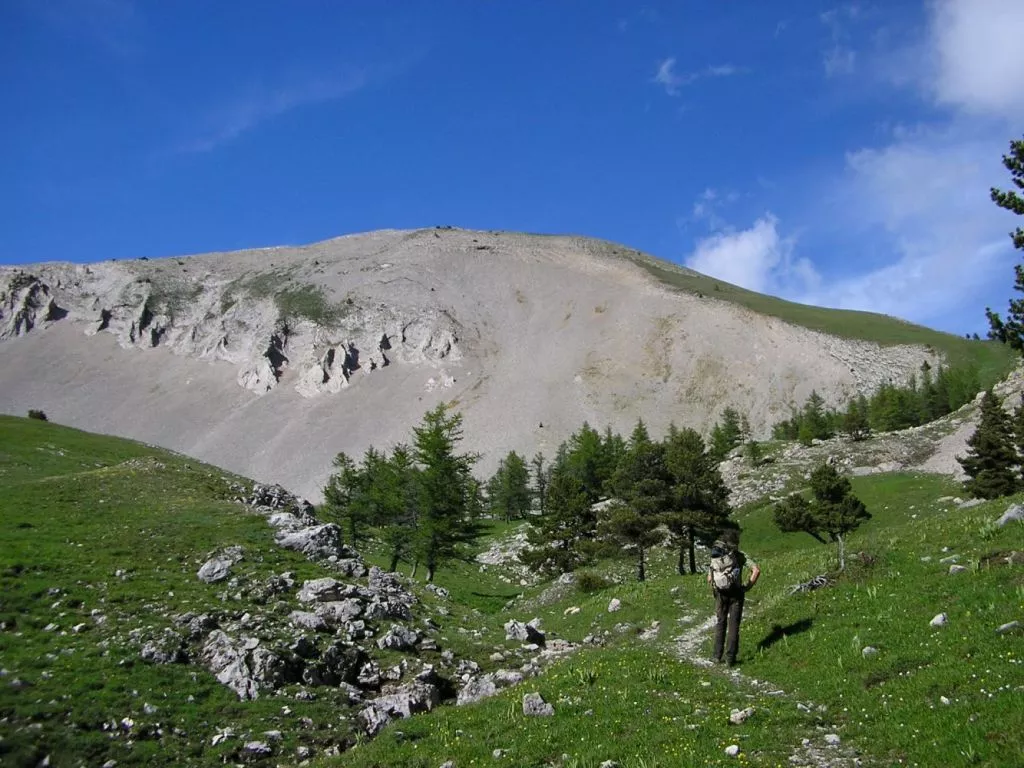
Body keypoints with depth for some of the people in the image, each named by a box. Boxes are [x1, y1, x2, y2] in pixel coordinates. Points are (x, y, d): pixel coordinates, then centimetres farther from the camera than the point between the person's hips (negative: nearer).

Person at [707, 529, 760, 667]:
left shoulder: (715, 558, 6)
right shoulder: (740, 555, -5)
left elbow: (709, 579, 8)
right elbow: (756, 570, -14)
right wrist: (749, 586, -4)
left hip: (721, 594, 3)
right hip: (736, 594, -3)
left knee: (720, 623, 16)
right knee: (733, 625, 4)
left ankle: (718, 655, 14)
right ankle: (730, 658, 1)